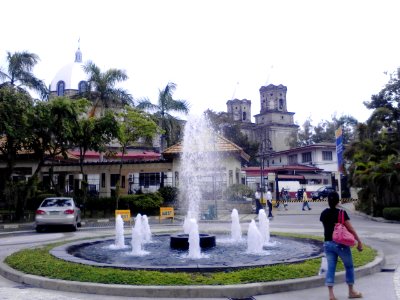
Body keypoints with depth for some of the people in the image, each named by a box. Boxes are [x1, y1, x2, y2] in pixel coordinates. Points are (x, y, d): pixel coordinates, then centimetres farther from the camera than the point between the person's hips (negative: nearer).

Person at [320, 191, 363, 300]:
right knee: (349, 266, 15)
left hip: (328, 243, 4)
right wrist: (359, 241, -7)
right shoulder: (341, 213, -11)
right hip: (341, 243, -4)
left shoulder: (323, 214, 3)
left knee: (330, 268, 5)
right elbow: (350, 229, -12)